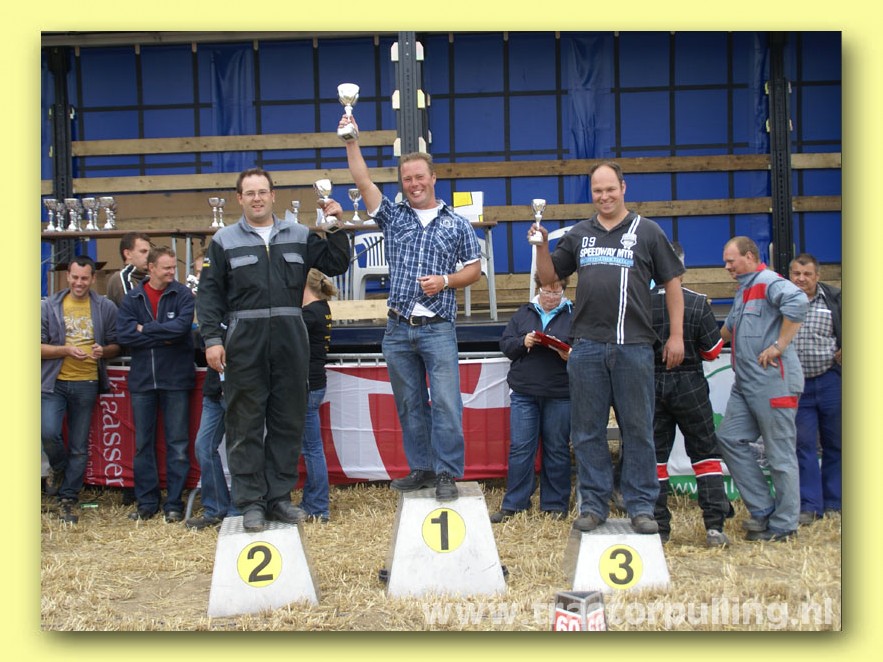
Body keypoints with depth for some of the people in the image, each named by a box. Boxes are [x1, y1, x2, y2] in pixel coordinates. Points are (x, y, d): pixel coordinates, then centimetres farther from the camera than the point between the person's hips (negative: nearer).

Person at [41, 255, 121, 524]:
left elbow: (116, 345, 9)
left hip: (86, 384, 1)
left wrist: (103, 351, -13)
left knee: (79, 448, 6)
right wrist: (65, 350, -16)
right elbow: (39, 346, 0)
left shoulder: (106, 308, 4)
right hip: (54, 383, -1)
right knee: (49, 433, -17)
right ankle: (58, 467, 17)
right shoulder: (49, 306, 2)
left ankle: (68, 500, 18)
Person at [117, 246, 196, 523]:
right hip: (142, 380, 3)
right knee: (143, 444, 9)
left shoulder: (182, 295, -1)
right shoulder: (132, 299, 5)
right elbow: (124, 334, -7)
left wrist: (145, 329, -8)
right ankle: (146, 502, 19)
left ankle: (174, 503, 10)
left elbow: (182, 326, -17)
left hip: (176, 378, -2)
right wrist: (164, 336, -11)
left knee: (178, 444, 2)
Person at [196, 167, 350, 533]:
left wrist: (336, 228, -2)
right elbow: (209, 293, 1)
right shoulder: (224, 240, 5)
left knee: (288, 420, 7)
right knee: (245, 423, 1)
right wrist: (212, 338, -8)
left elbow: (337, 264, 11)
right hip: (244, 340, -2)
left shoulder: (299, 235, 12)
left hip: (289, 337, 3)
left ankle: (279, 496, 17)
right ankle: (251, 501, 8)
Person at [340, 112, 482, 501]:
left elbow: (474, 269, 8)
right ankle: (420, 469, 20)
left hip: (438, 328, -3)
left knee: (446, 404, -7)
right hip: (398, 329, 3)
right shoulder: (393, 216, 11)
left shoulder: (457, 224, 7)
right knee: (409, 405, 9)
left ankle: (447, 474, 0)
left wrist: (445, 281, -9)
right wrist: (351, 141, -7)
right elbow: (363, 181, 1)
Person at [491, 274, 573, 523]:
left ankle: (556, 505, 17)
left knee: (557, 449, 6)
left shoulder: (574, 315, 5)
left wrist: (571, 355, -18)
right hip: (523, 393, 2)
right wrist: (523, 342, -10)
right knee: (519, 448, 1)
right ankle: (513, 504, 9)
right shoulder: (523, 313, 13)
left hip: (560, 395, -2)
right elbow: (505, 344, 9)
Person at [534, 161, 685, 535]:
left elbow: (672, 283, 6)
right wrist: (542, 246, 1)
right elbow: (548, 277, 19)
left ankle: (641, 506, 11)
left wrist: (676, 335, 0)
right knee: (587, 431, 5)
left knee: (637, 430, 2)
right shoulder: (578, 235, 14)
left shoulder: (647, 232, 6)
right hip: (587, 346, 3)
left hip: (634, 346, -2)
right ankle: (593, 503, 15)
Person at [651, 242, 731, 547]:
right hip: (689, 385, -1)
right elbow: (713, 350, -5)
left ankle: (658, 526, 11)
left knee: (655, 455, 9)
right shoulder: (697, 302, -10)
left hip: (651, 384, 1)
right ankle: (714, 526, 4)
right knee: (705, 452, 10)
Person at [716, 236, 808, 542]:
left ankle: (783, 525, 8)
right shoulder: (744, 290, 19)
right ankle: (763, 509, 13)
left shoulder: (769, 282, -12)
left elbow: (797, 301, -32)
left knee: (780, 453, -1)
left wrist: (779, 345, -27)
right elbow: (730, 326, 34)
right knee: (729, 439, 6)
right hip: (745, 383, 10)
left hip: (773, 380, -10)